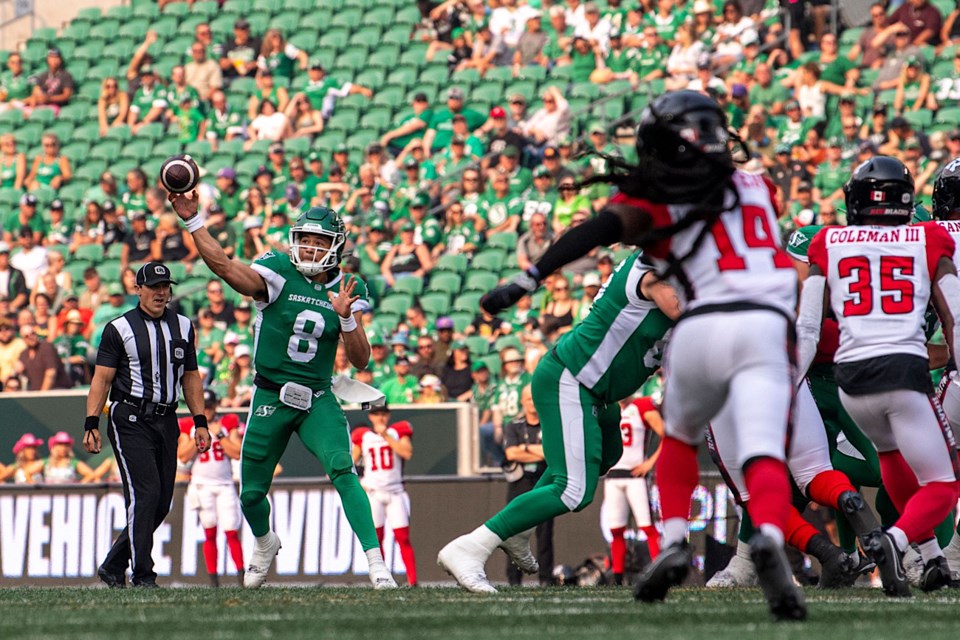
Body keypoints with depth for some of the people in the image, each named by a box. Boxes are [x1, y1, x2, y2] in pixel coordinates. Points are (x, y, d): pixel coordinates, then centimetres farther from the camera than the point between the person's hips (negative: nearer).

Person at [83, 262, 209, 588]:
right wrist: (91, 424, -11)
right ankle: (143, 576, -11)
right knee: (145, 494, -15)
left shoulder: (182, 327, 14)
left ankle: (113, 566, 17)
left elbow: (190, 377, 19)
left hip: (165, 423, 6)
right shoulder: (120, 329, -1)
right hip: (130, 421, -6)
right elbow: (102, 378, -3)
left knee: (161, 504, 4)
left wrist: (200, 422, 12)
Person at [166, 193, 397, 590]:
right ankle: (264, 543, 45)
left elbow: (360, 360, -2)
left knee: (342, 470, -24)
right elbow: (223, 266, -22)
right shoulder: (278, 276, -7)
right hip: (270, 397, 0)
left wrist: (346, 318, -19)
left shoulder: (347, 292, 1)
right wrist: (191, 220, -31)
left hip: (317, 400, 0)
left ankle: (376, 562, -27)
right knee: (252, 493, 10)